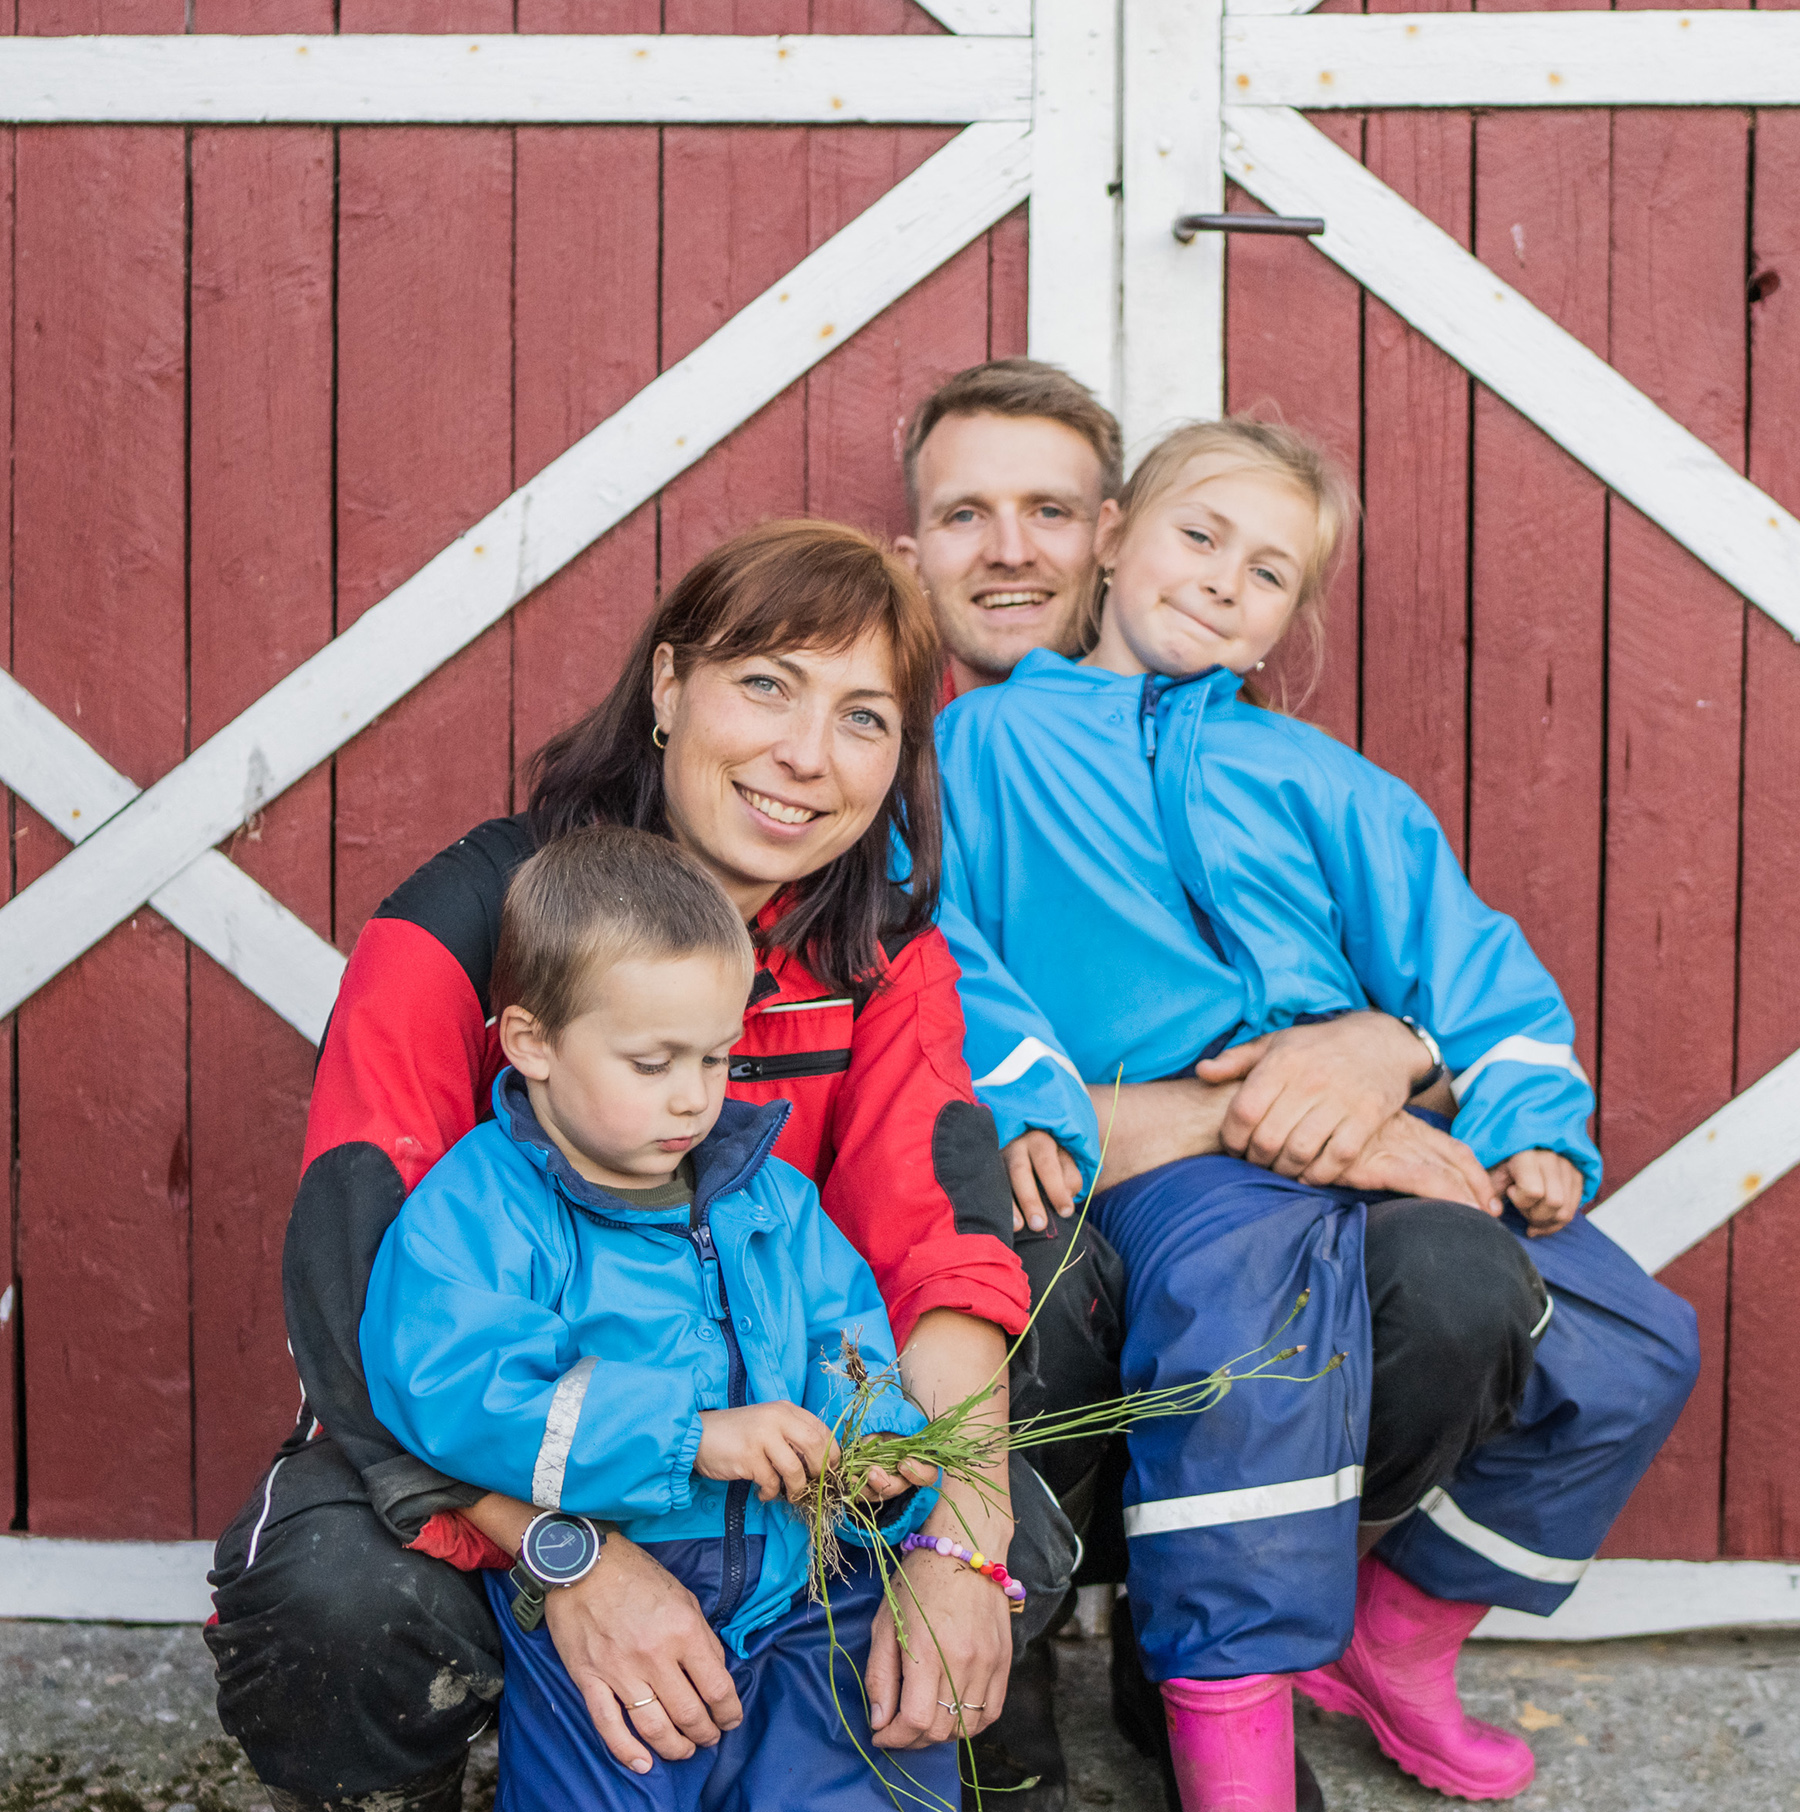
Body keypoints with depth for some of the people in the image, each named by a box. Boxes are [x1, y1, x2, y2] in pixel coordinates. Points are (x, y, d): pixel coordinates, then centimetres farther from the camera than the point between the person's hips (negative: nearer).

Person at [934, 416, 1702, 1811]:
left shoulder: (1316, 781, 23)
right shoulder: (989, 739, 14)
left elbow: (1466, 964, 17)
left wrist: (1532, 1127, 0)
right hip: (1169, 1149, -5)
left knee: (1636, 1350, -8)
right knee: (1243, 1320, -38)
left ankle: (1402, 1640, 13)